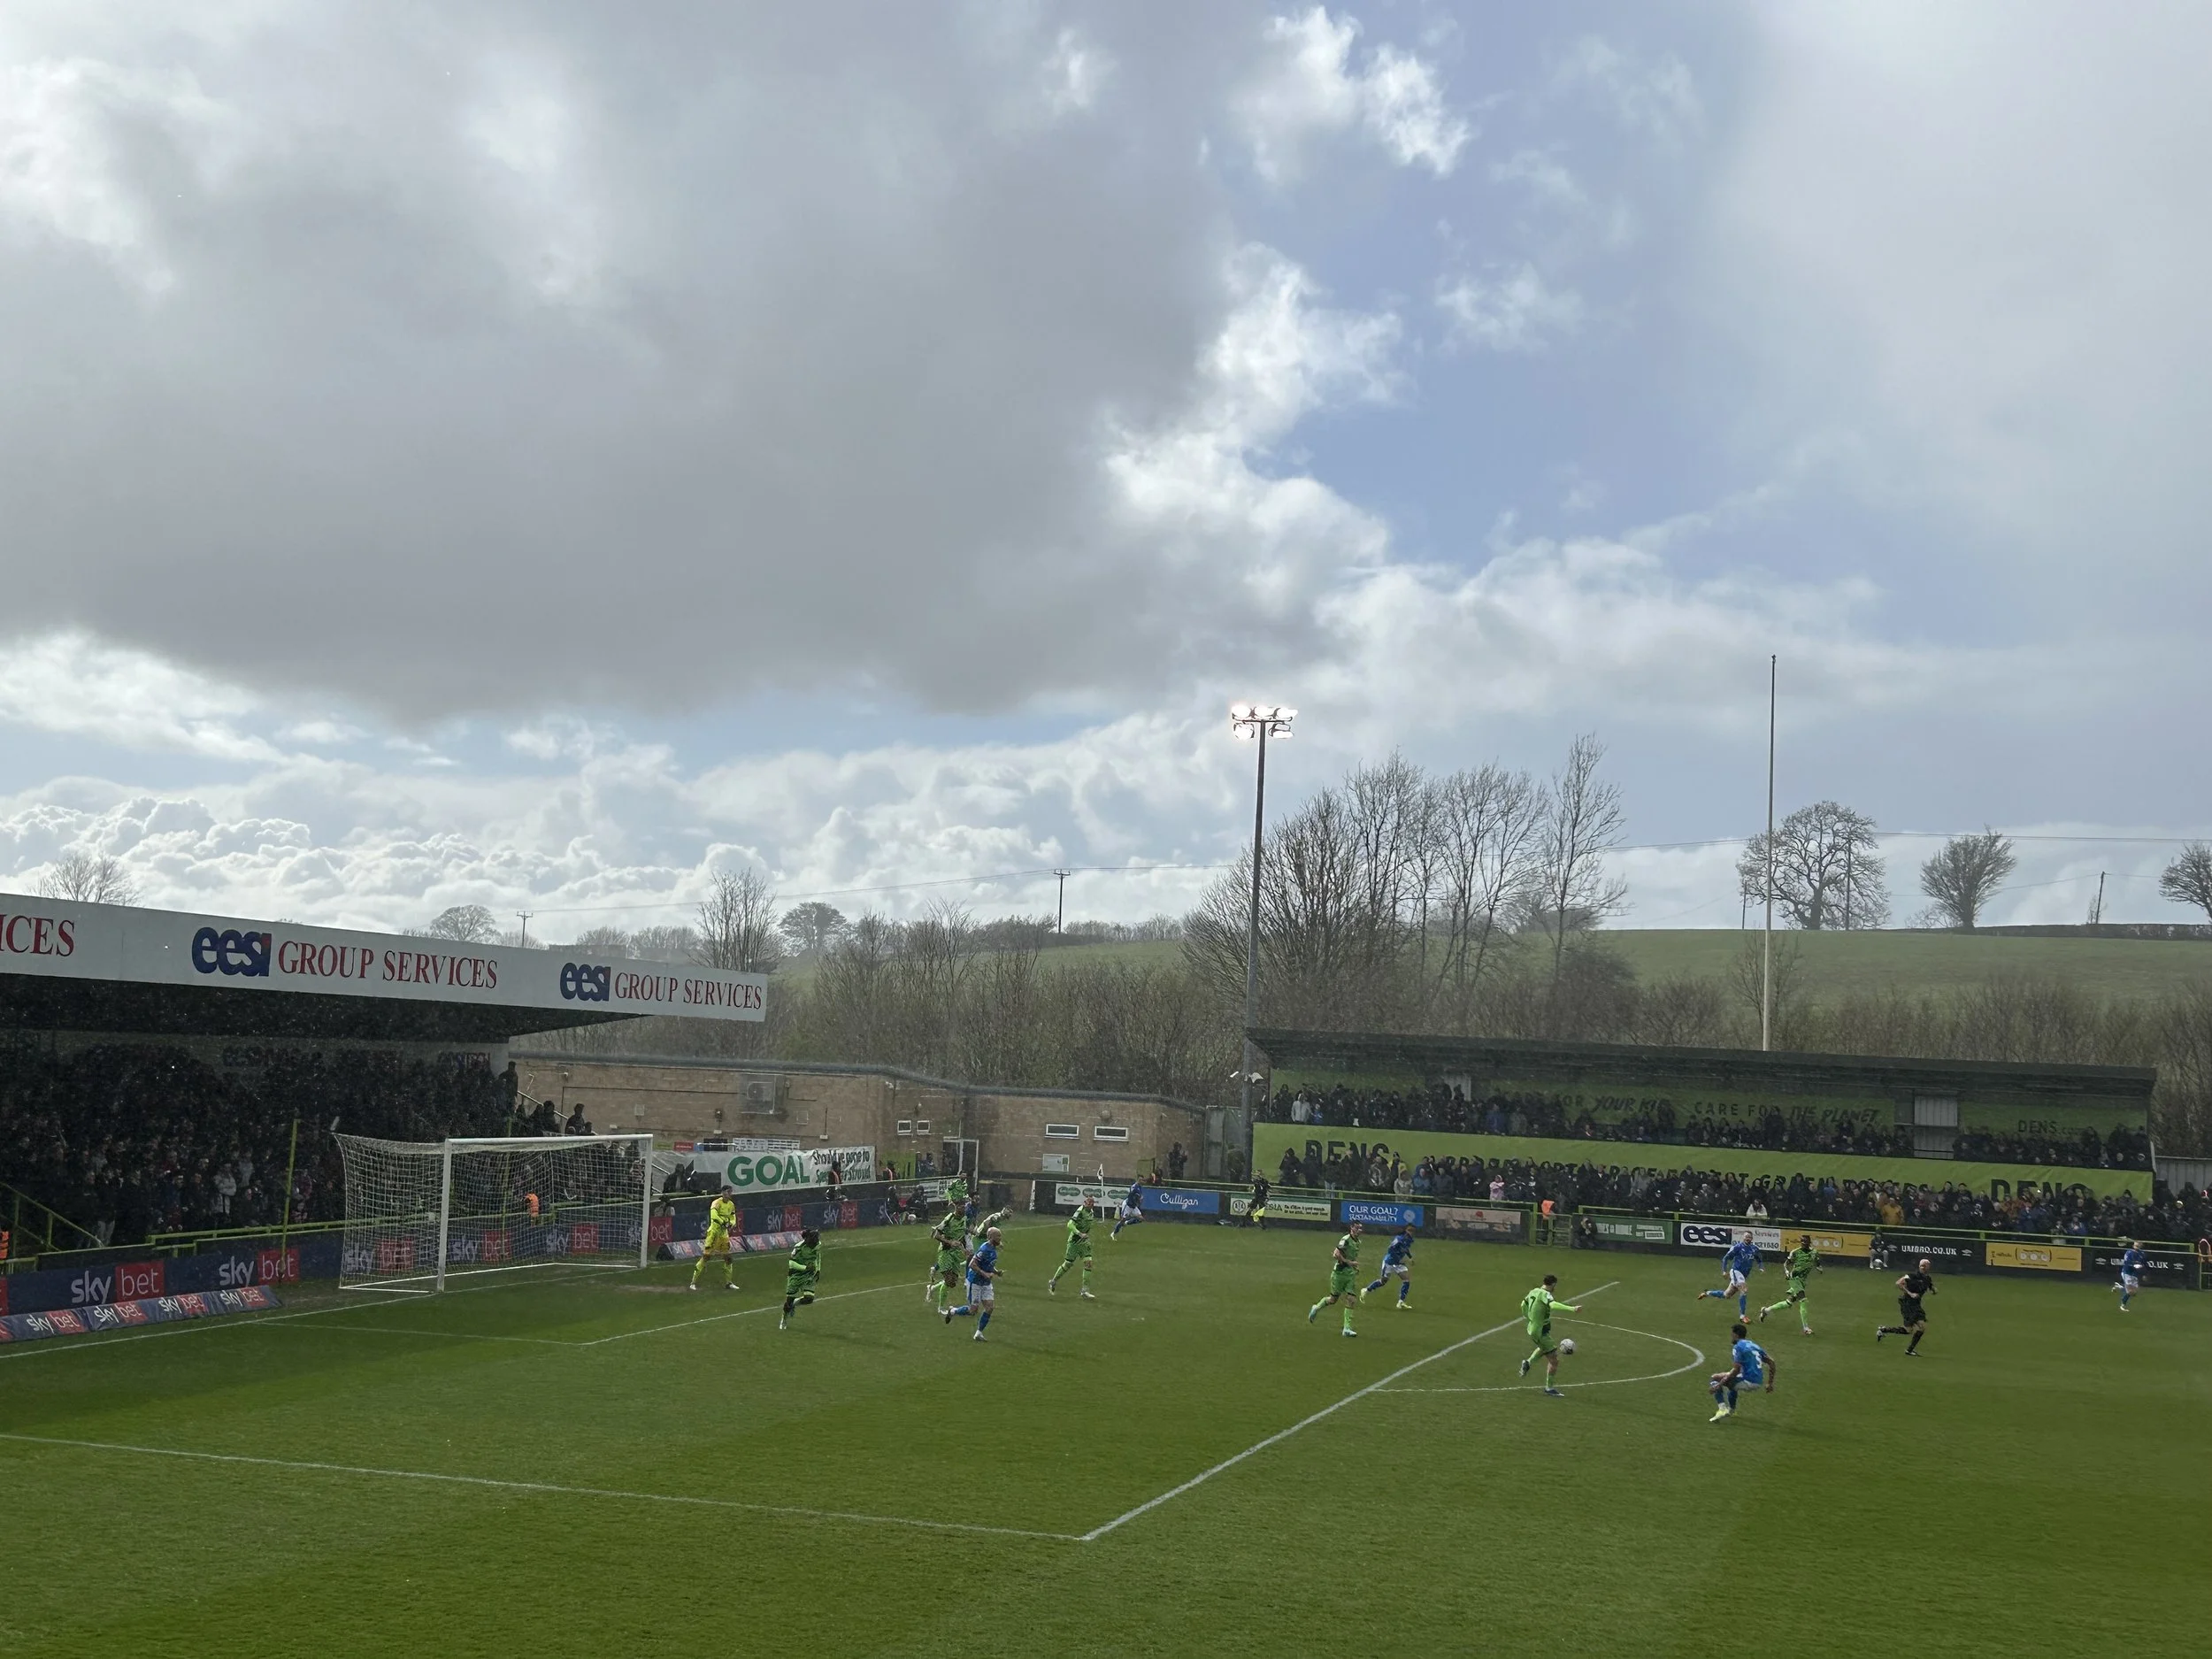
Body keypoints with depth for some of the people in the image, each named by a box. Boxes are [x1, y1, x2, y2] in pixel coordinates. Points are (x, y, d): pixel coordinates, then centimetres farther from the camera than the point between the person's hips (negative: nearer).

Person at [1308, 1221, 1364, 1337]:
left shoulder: (1358, 1241, 10)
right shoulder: (1346, 1240, -16)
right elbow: (1336, 1254, -23)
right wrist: (1349, 1262, -23)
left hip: (1351, 1275, 7)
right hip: (1340, 1273, -7)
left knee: (1352, 1300, -5)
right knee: (1333, 1299, 5)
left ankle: (1347, 1328, -2)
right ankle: (1316, 1308, 34)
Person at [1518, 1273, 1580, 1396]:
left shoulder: (1534, 1292, 4)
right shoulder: (1545, 1294, -21)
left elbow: (1523, 1304, 21)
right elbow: (1553, 1304, -43)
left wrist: (1526, 1317, 39)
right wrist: (1572, 1309, -53)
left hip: (1532, 1329, 9)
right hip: (1541, 1333, -9)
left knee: (1544, 1348, 37)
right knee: (1553, 1360, 1)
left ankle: (1528, 1363, 33)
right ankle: (1550, 1388, 9)